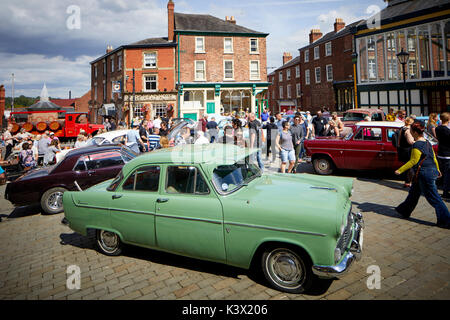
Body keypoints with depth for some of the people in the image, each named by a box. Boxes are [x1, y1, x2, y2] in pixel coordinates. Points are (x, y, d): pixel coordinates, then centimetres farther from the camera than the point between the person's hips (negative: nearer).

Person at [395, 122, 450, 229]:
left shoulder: (417, 145, -19)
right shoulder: (427, 143, 9)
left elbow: (413, 161, -19)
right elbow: (434, 158, 16)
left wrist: (400, 170, -14)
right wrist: (437, 170, 28)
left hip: (424, 174, -10)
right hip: (432, 171, 10)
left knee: (434, 198, -1)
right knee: (414, 192, 20)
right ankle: (404, 211, 34)